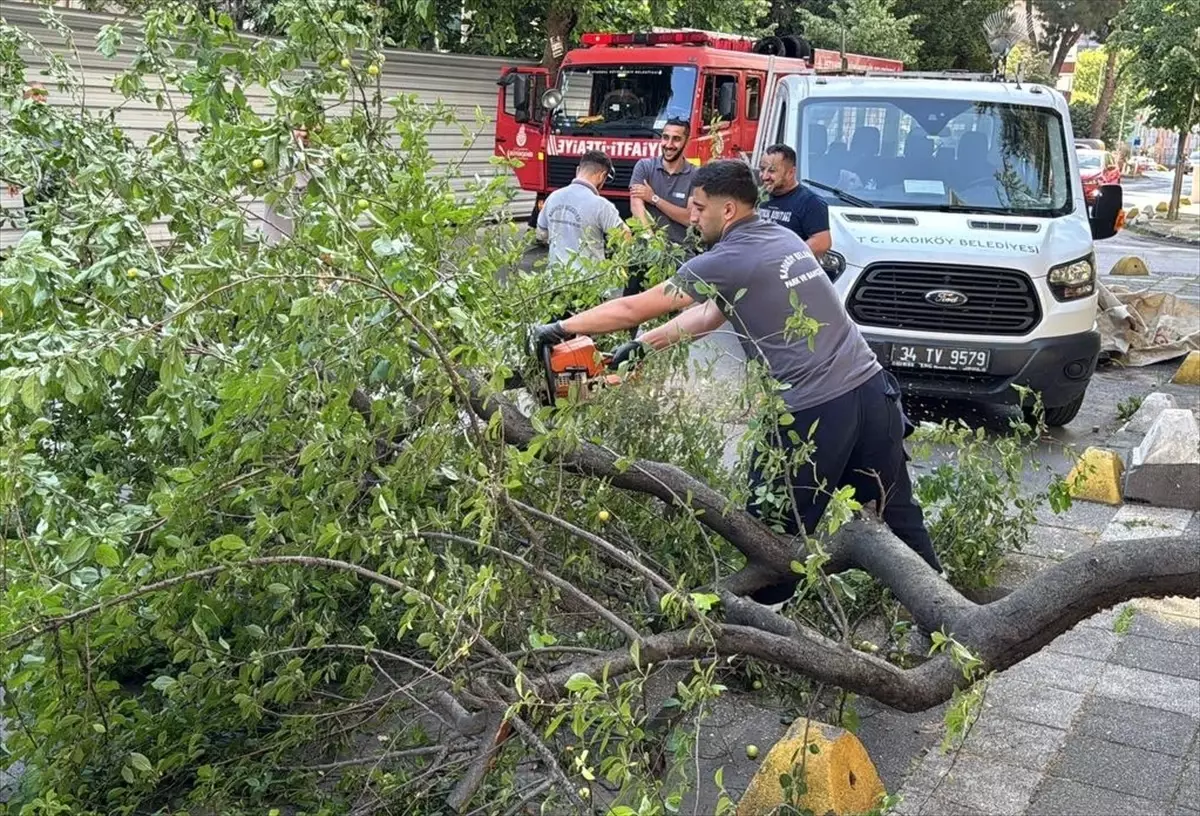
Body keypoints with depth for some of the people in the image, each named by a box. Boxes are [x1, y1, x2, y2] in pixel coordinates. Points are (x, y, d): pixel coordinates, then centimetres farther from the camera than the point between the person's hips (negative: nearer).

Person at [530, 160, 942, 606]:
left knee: (776, 531, 9)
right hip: (871, 386, 8)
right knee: (898, 511, 18)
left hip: (814, 412, -8)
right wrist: (643, 345, 22)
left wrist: (560, 329, 6)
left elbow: (633, 309, -5)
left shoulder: (727, 261, -10)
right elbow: (714, 313, 20)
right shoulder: (783, 239, 14)